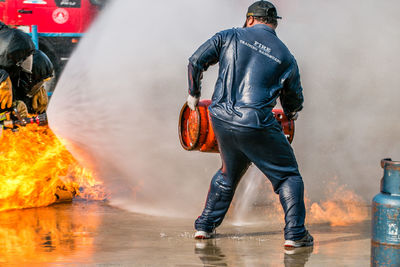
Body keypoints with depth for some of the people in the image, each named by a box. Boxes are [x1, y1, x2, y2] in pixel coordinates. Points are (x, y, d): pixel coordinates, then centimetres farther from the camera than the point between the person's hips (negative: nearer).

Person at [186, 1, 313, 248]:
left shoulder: (230, 37, 6)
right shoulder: (285, 56, 5)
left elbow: (196, 62, 6)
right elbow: (295, 100, 16)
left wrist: (194, 94, 22)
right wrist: (291, 113, 39)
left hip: (221, 119, 4)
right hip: (257, 125, -4)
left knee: (229, 172, 26)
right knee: (288, 175, 10)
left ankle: (205, 226, 30)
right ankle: (295, 233, 2)